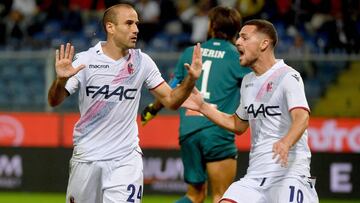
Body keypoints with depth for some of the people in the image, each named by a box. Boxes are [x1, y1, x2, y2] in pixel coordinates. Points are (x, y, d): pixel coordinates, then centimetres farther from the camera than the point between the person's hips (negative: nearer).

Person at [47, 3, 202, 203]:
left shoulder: (142, 62, 1)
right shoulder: (86, 60, -7)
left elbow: (171, 100, 5)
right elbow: (54, 101, -10)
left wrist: (191, 79, -12)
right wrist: (60, 80, -31)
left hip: (126, 158, 1)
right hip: (86, 157, -1)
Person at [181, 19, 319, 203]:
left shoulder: (288, 76, -8)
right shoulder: (248, 81, 17)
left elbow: (301, 117, -25)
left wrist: (285, 143, -45)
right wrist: (203, 107, 23)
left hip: (289, 170, -7)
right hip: (255, 173, 7)